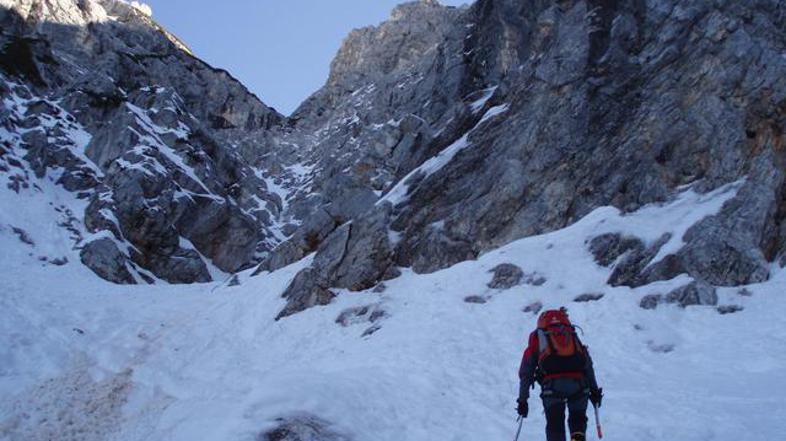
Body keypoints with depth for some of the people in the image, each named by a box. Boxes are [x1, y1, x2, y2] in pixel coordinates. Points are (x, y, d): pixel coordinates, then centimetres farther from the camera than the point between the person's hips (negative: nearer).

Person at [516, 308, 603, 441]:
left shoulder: (536, 338, 23)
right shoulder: (573, 336, 27)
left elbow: (525, 373, 22)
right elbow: (588, 365, 20)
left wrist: (523, 400, 27)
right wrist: (594, 390, 23)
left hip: (552, 384, -1)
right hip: (578, 382, 2)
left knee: (554, 422, 13)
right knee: (577, 418, 20)